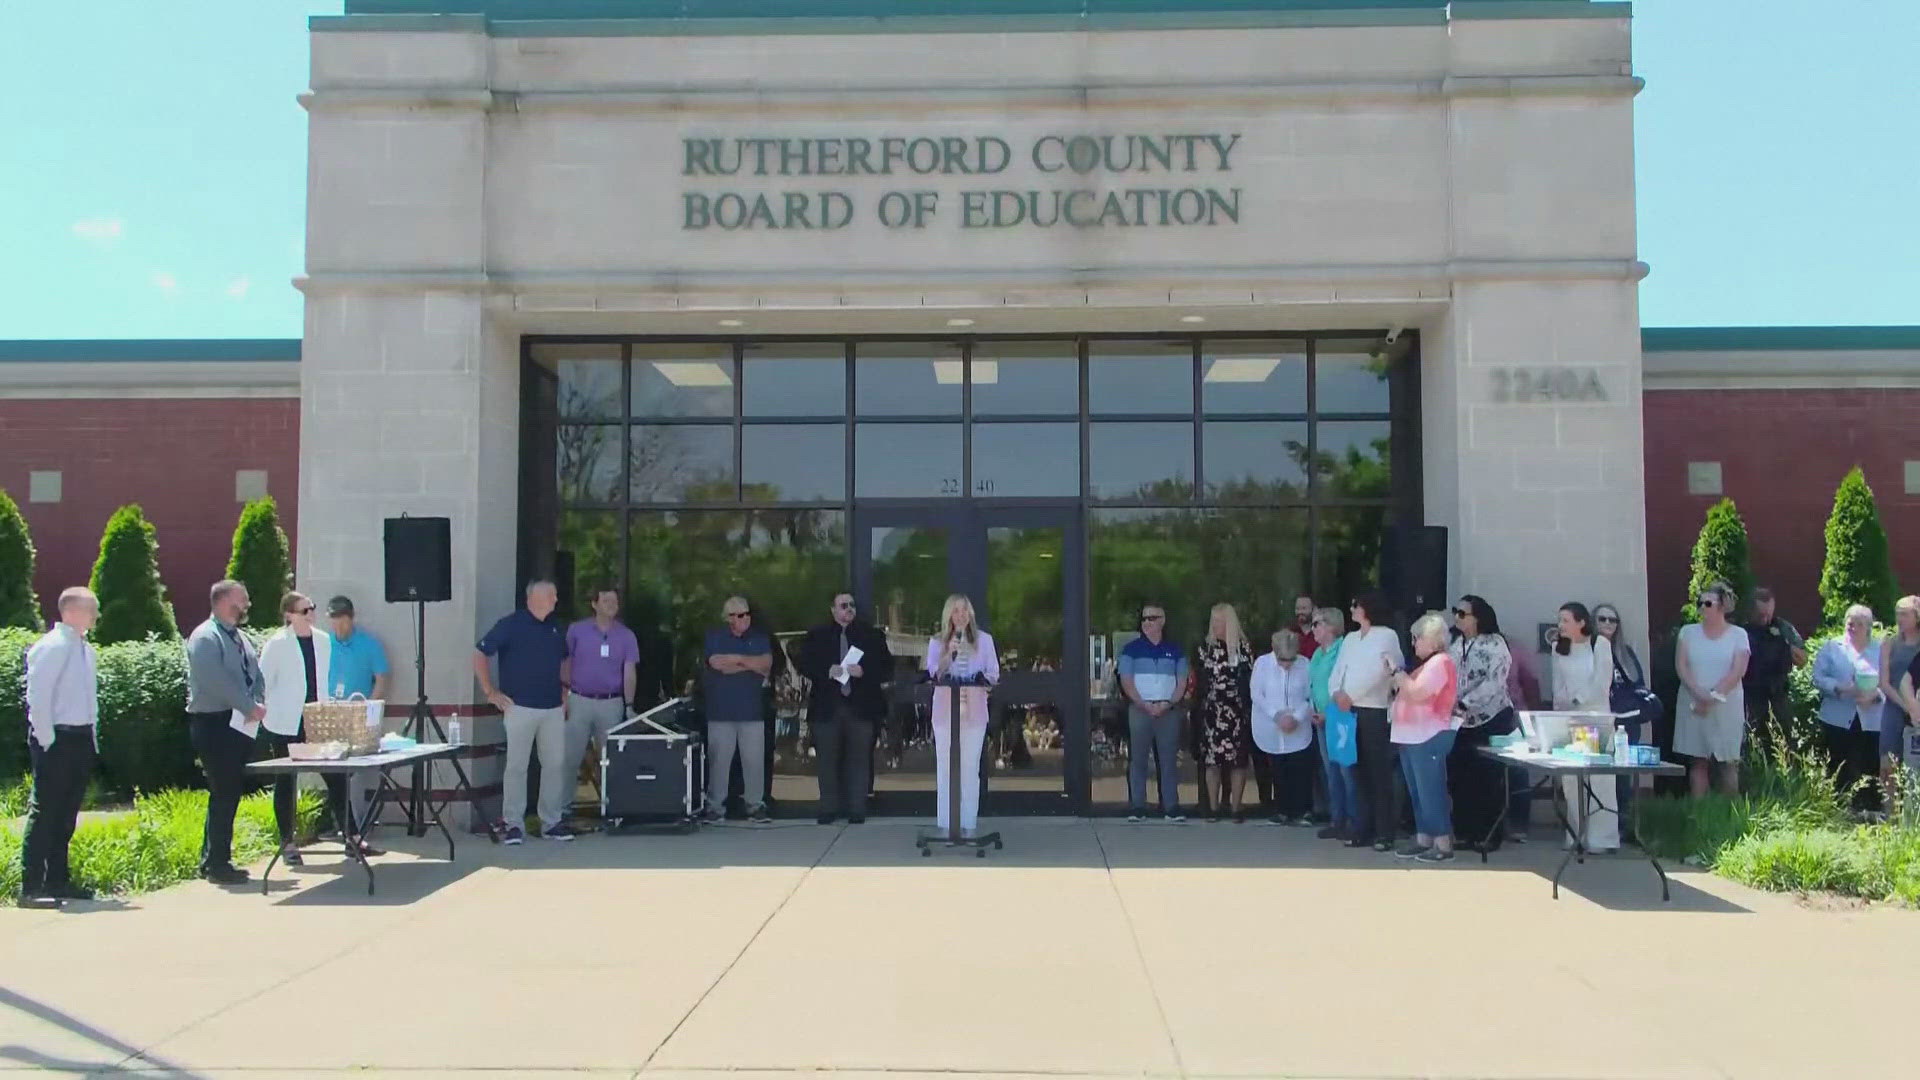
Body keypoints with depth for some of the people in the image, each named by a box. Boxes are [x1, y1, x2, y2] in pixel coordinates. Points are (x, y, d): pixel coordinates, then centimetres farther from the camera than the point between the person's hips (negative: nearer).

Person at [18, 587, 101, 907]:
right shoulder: (51, 647, -12)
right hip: (57, 740, -8)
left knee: (67, 814, 13)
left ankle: (58, 880, 22)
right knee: (44, 812, -6)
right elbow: (37, 697, -16)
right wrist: (46, 740, -17)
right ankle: (31, 887, -3)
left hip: (82, 739, 8)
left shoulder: (87, 651, 13)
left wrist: (93, 736, 14)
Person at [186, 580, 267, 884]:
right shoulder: (205, 637, -10)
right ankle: (217, 864, 1)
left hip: (240, 724, 9)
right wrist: (250, 707, -19)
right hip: (214, 724, -9)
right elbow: (216, 681, -21)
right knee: (223, 793, -6)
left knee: (230, 793, 12)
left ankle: (212, 860, 22)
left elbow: (256, 675, 17)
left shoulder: (239, 638, 18)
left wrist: (258, 703, -3)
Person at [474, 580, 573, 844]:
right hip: (520, 707, -5)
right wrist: (490, 692, -6)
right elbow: (480, 655, -4)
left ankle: (552, 822, 14)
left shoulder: (557, 628, 13)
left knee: (555, 764, 5)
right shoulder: (510, 624, -5)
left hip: (553, 708, 5)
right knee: (516, 765, -2)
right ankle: (513, 824, 5)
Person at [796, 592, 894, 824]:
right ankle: (828, 809, 9)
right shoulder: (817, 635, 9)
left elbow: (886, 667, 5)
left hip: (861, 707, 0)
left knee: (859, 759, 0)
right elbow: (804, 665, 5)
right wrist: (827, 672, -12)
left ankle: (857, 810, 6)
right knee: (828, 759, 2)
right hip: (827, 707, 0)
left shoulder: (871, 635, 8)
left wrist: (864, 671, -12)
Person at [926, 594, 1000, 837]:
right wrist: (948, 654, -14)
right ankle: (946, 824, 1)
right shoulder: (937, 642, 10)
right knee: (945, 767, -2)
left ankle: (969, 824, 1)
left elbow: (994, 674, 8)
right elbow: (933, 674, -1)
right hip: (945, 710, 0)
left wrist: (981, 679, -13)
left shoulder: (984, 639, 9)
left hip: (974, 710, 0)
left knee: (970, 767, -2)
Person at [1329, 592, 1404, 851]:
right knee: (1361, 772, 7)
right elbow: (1338, 670, 12)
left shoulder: (1387, 635, -3)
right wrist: (1337, 693, -7)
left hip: (1376, 711, -6)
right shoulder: (1350, 638, 18)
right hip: (1351, 711, 6)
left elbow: (1377, 671, -14)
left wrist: (1351, 695, -12)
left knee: (1379, 772, -5)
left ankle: (1384, 832, -3)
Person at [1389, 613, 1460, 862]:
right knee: (1417, 792, 12)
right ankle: (1423, 839, 17)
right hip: (1412, 737, 10)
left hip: (1429, 738, -10)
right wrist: (1396, 678, 8)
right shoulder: (1428, 663, 20)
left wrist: (1398, 673, -12)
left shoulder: (1440, 662, -12)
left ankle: (1444, 844, -5)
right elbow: (1405, 693, 20)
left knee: (1432, 792, -8)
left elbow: (1417, 693, -22)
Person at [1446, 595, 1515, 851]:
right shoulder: (1455, 644, 11)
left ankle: (1489, 836, 7)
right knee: (1460, 779, 6)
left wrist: (1463, 704, -23)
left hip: (1491, 720, -6)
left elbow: (1494, 683, -18)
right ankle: (1464, 832, 16)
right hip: (1461, 723, 6)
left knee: (1488, 781, -2)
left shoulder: (1495, 645, -8)